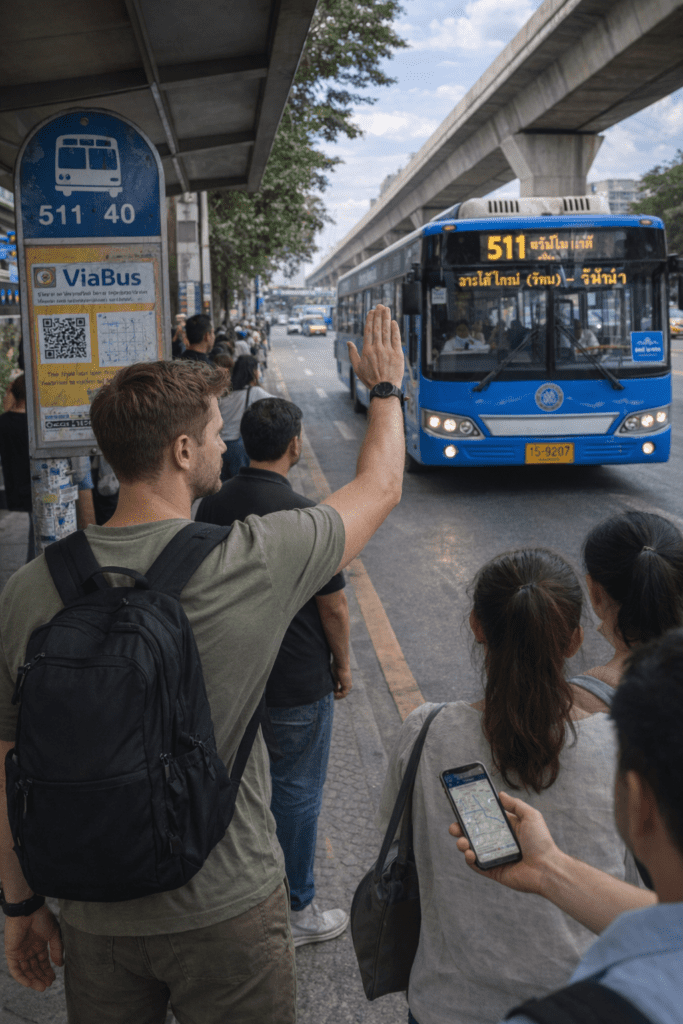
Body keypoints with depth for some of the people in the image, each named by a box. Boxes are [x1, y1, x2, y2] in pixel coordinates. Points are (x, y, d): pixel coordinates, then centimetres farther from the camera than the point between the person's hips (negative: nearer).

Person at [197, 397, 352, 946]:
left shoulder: (212, 506, -3)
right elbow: (333, 605, -15)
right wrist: (343, 664, 1)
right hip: (298, 684, -6)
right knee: (296, 791, 8)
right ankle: (296, 911, 21)